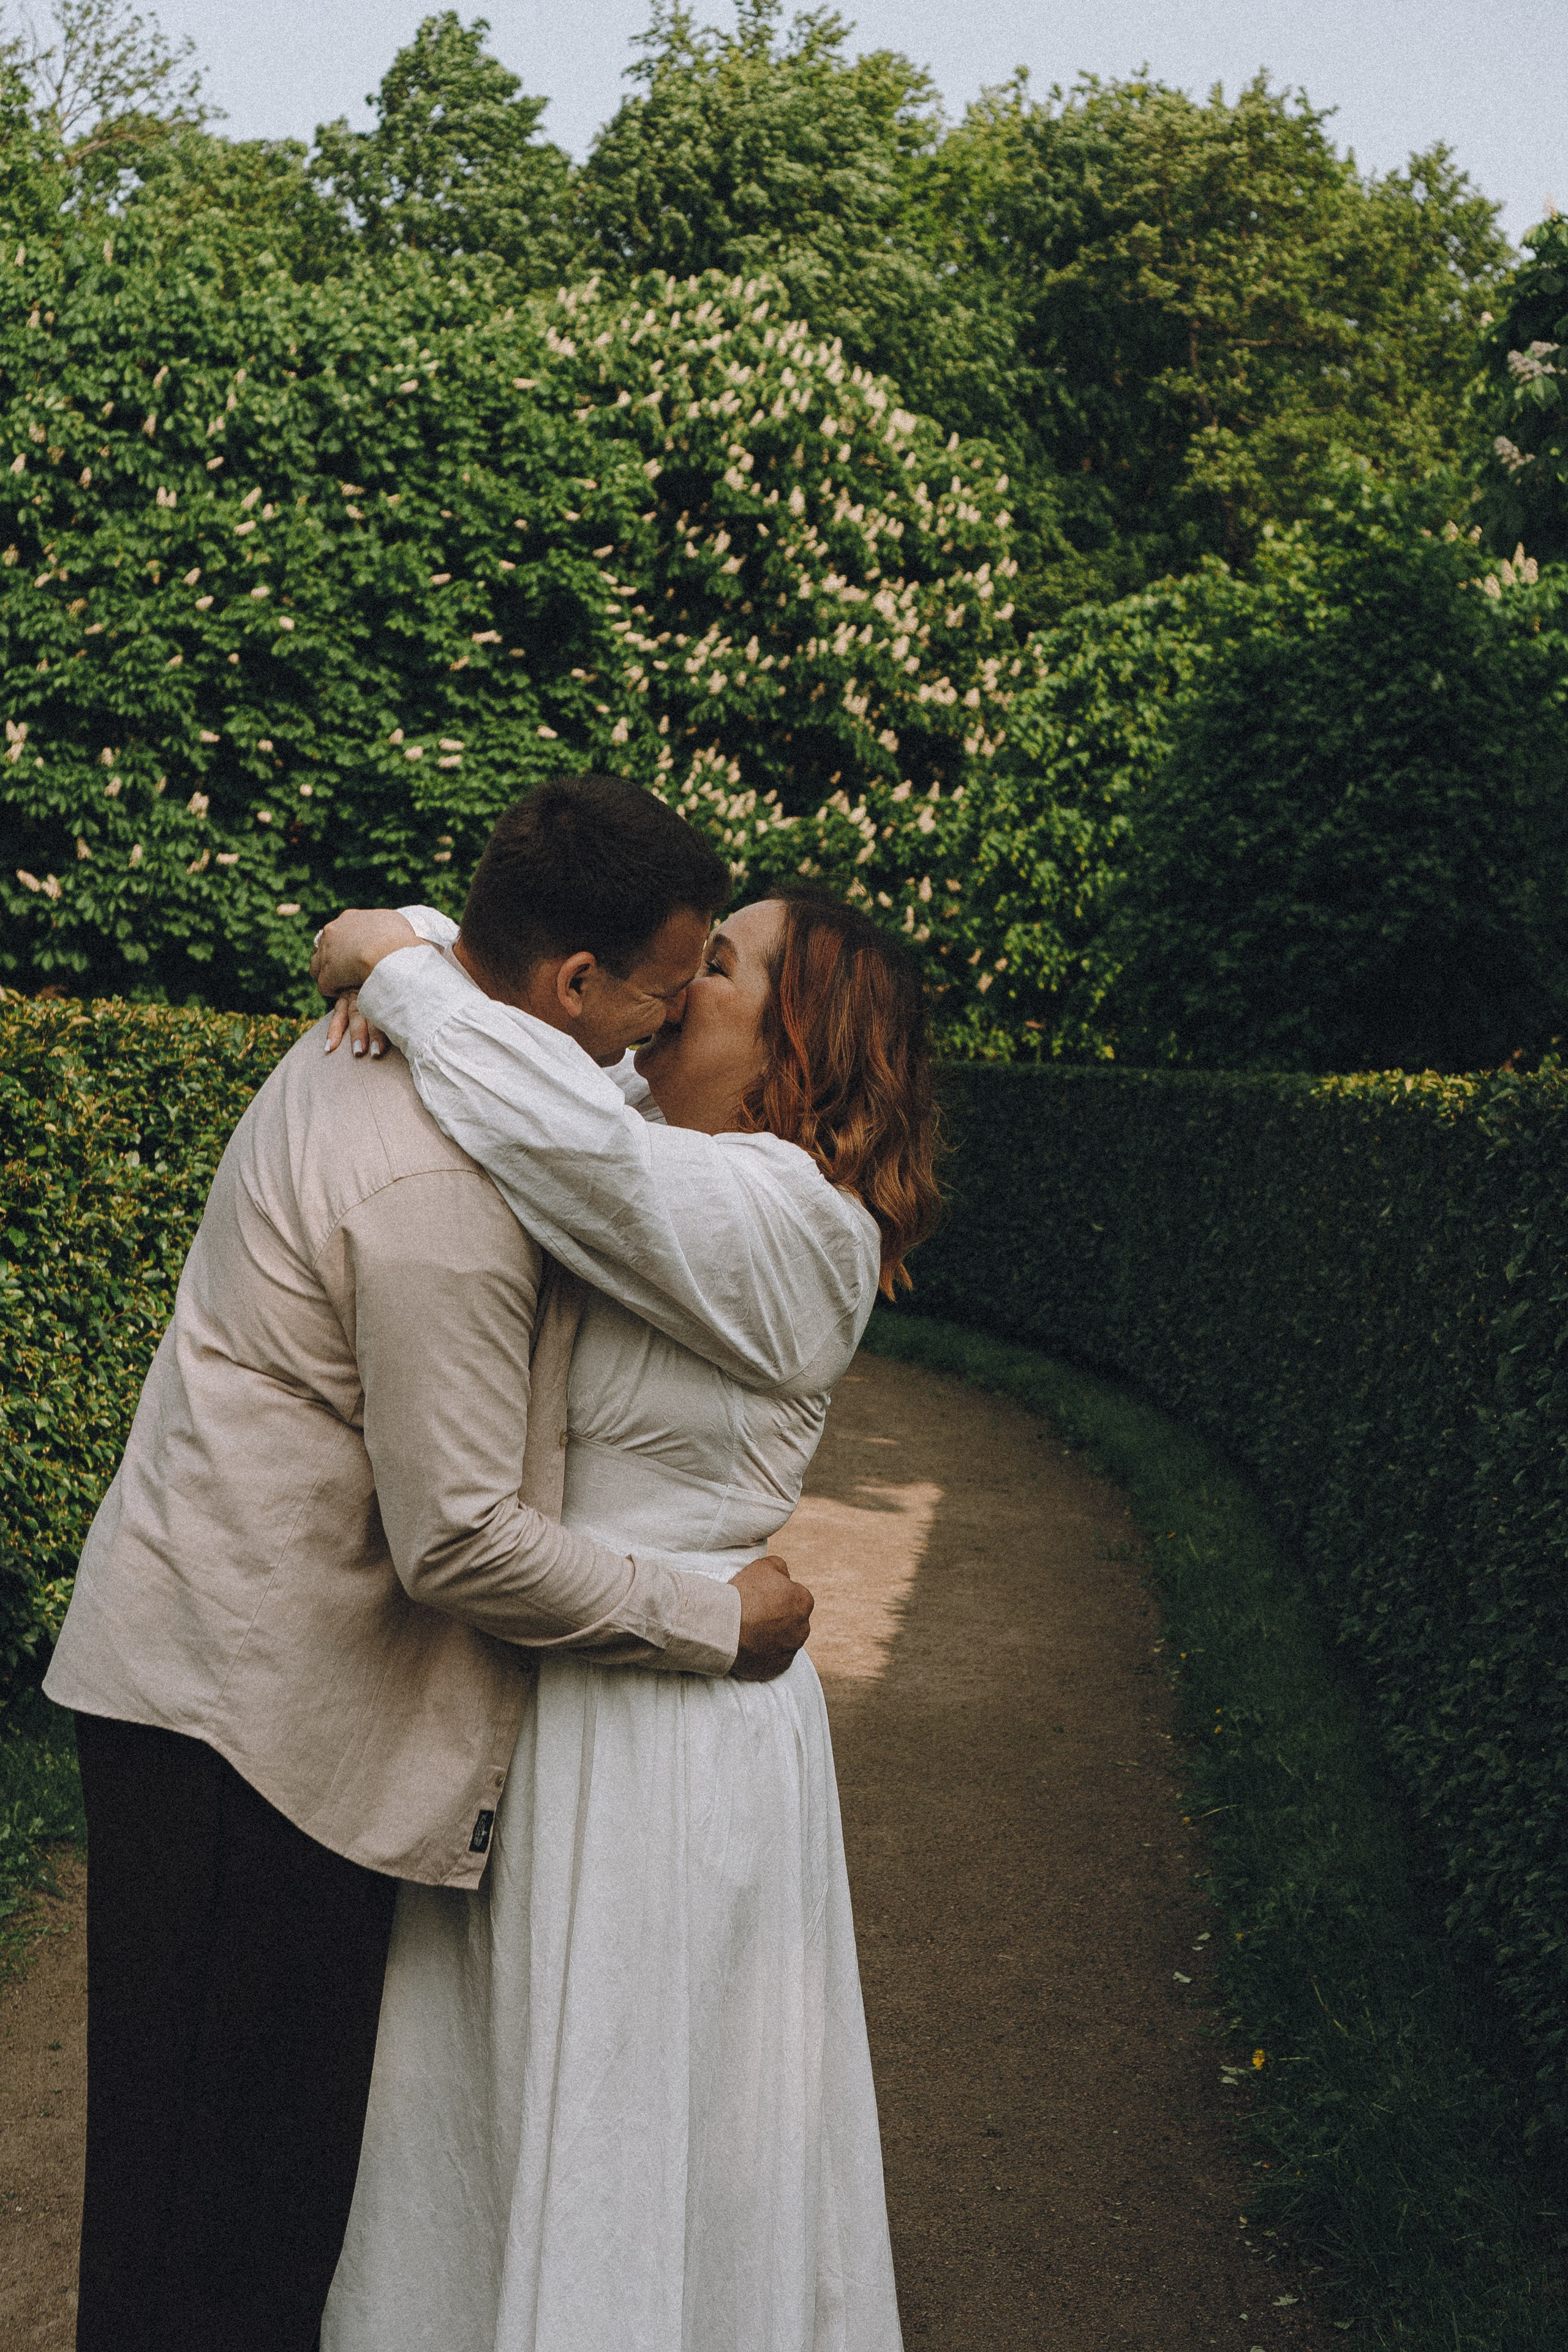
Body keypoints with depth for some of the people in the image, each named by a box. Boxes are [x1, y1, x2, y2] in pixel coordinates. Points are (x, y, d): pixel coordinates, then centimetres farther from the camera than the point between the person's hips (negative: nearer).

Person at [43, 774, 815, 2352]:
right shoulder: (439, 1191, -26)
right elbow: (462, 1542, -25)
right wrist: (720, 1624, -13)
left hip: (220, 1667, 10)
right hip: (251, 1704, -10)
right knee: (229, 2190, 5)